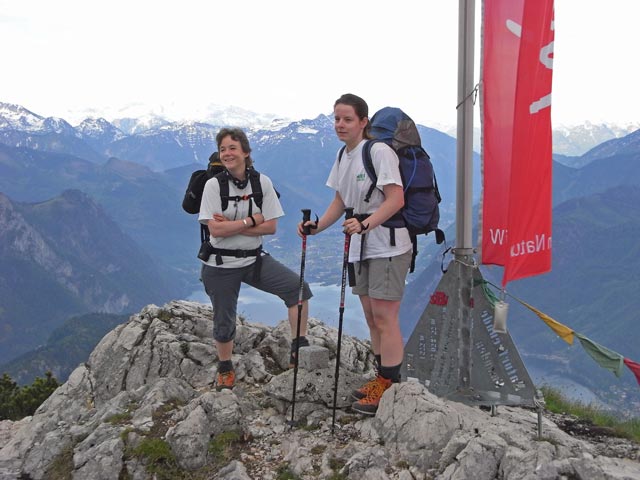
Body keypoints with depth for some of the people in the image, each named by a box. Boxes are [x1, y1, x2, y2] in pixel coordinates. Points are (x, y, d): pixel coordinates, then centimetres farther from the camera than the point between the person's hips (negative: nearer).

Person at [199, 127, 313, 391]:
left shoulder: (263, 182, -5)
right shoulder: (213, 185, -11)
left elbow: (270, 226, -10)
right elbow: (216, 229, -19)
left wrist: (231, 225, -17)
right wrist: (251, 221, -15)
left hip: (255, 259, 2)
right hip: (220, 265, -2)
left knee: (298, 287, -17)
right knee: (224, 321, 9)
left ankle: (299, 349, -5)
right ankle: (225, 370, 35)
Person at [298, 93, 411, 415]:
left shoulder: (379, 151, -15)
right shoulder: (342, 156, 11)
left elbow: (396, 199, -21)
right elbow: (340, 201, 15)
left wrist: (365, 224, -33)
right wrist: (316, 226, 0)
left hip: (387, 244, -9)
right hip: (361, 246, 9)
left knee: (384, 316, -6)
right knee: (371, 315, 13)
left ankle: (390, 387, 3)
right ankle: (382, 380, 26)